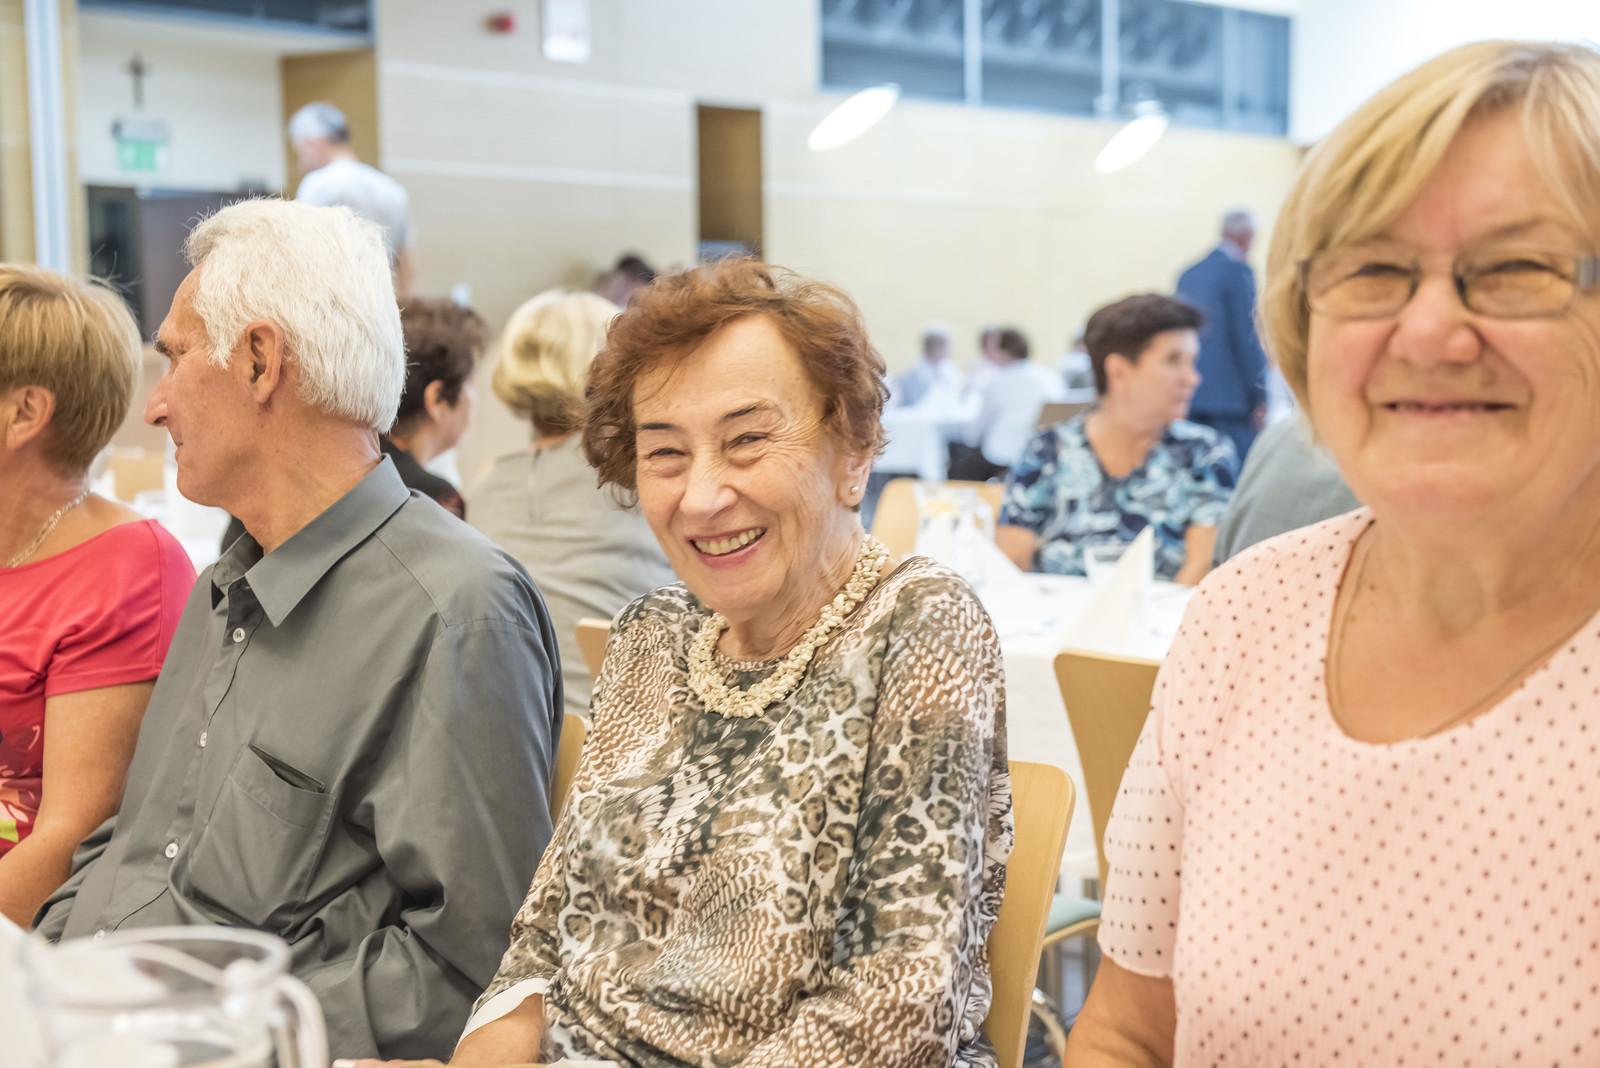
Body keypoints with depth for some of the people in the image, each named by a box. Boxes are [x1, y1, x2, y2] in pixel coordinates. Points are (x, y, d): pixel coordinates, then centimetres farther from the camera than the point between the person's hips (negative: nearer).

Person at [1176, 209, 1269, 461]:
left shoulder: (1188, 274, 13)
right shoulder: (1238, 271, -9)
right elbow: (1248, 338, -12)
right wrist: (1259, 397, -7)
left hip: (1190, 392, 7)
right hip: (1229, 394, -7)